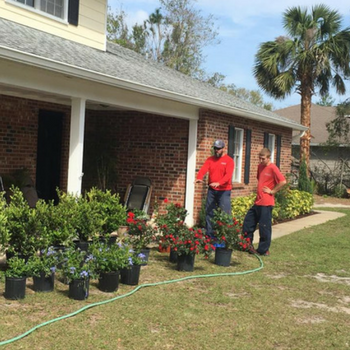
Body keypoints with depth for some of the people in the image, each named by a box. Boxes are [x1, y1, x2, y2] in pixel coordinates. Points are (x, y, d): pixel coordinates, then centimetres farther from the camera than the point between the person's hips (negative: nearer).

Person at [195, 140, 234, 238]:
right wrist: (199, 178, -28)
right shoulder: (210, 159, 8)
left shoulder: (229, 160, -5)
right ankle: (209, 235, 17)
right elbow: (203, 169, -6)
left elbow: (228, 175, -18)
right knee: (209, 212, 8)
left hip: (224, 191, -4)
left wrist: (219, 183, -35)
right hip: (211, 190, 4)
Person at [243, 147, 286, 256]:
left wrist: (272, 191, -15)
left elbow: (283, 181, -22)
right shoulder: (260, 166, 13)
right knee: (248, 222, 12)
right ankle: (248, 245, 23)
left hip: (266, 203, -9)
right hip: (257, 202, 9)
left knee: (264, 227, 0)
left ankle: (264, 250, 10)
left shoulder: (272, 168, -13)